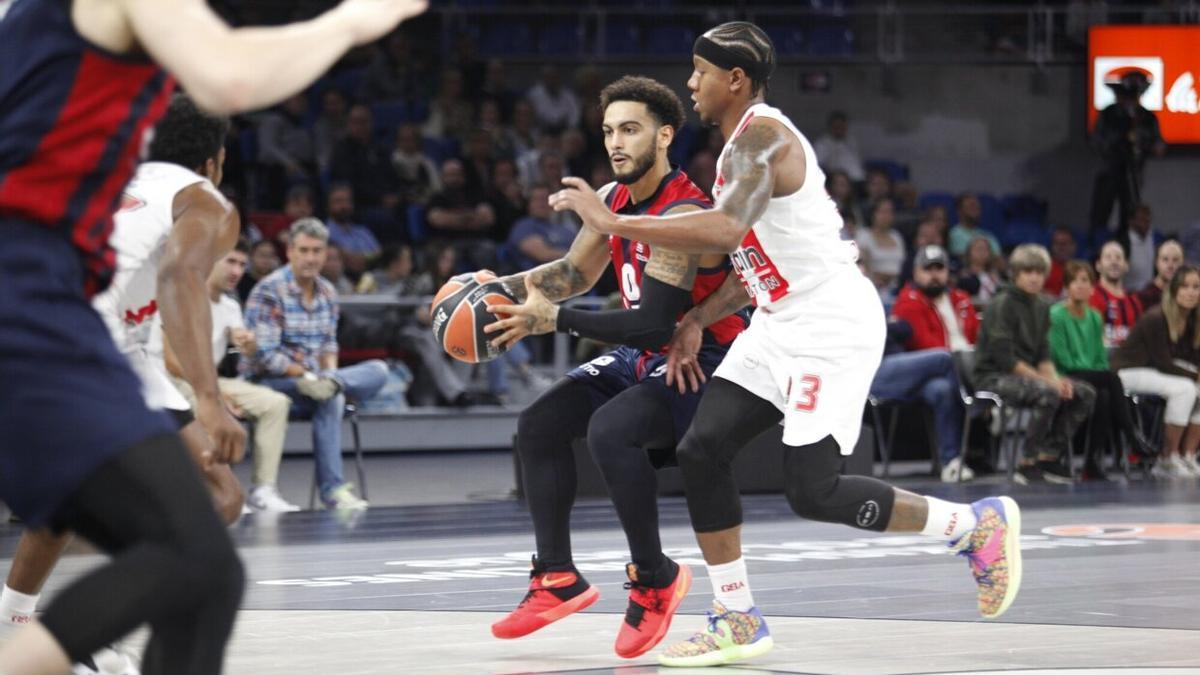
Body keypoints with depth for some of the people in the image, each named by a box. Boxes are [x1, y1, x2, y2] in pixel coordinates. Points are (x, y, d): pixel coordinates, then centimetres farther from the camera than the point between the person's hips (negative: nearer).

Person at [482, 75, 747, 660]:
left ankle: (654, 578, -14)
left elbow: (653, 325, -31)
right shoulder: (615, 200, 1)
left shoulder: (682, 215, -27)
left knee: (609, 431, -32)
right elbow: (576, 271, 16)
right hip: (645, 355, 10)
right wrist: (506, 288, -1)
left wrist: (553, 320, -31)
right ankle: (557, 578, 8)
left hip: (701, 359, -10)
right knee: (540, 424, 2)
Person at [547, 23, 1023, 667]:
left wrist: (614, 222, -28)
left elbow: (726, 230, -34)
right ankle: (737, 621, 7)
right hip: (781, 324, 10)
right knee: (700, 451, 0)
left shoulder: (762, 137, -17)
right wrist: (701, 316, 11)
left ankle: (976, 524, 6)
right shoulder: (745, 142, 15)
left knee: (812, 490, -11)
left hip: (833, 327, -10)